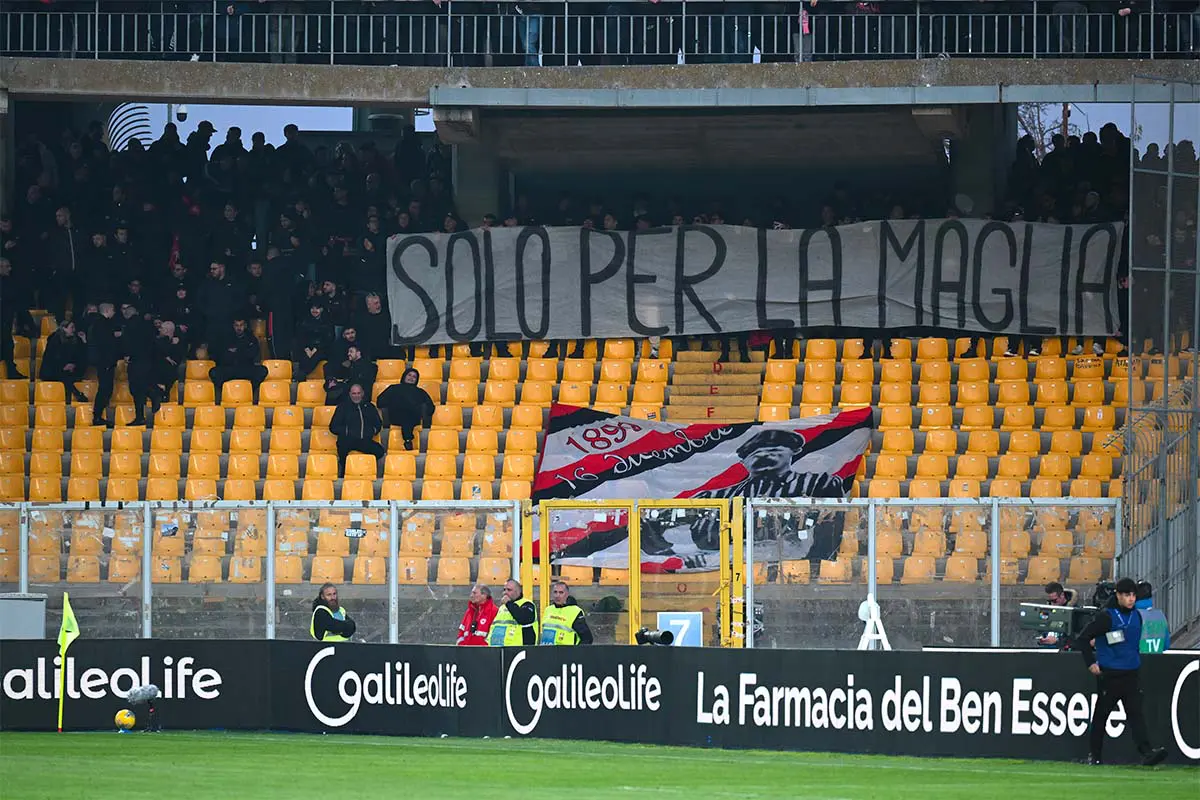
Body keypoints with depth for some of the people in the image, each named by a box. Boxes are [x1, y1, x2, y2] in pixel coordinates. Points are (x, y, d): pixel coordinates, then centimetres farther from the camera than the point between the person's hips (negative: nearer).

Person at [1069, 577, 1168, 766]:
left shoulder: (1136, 616, 9)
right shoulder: (1106, 616, -10)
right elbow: (1082, 639, -9)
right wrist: (1091, 663, -10)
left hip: (1131, 674, 4)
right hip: (1109, 674, -4)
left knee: (1136, 712, -7)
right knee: (1101, 713, 5)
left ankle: (1146, 752, -19)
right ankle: (1093, 755, 17)